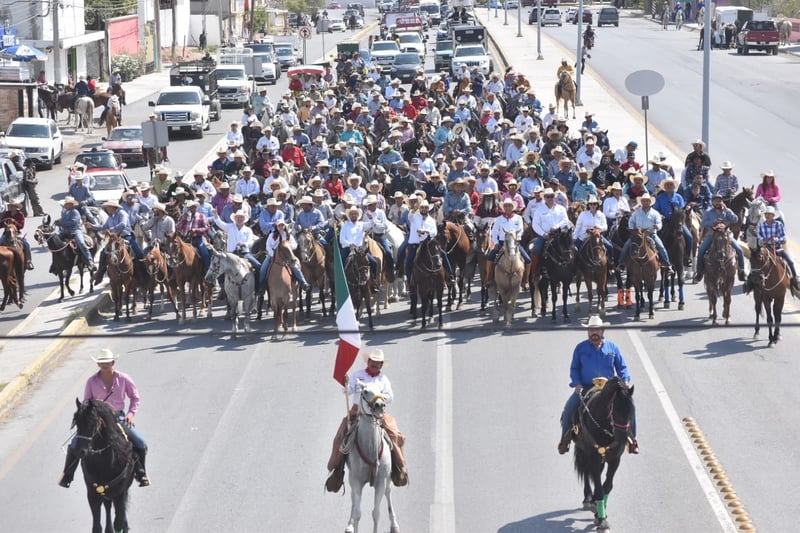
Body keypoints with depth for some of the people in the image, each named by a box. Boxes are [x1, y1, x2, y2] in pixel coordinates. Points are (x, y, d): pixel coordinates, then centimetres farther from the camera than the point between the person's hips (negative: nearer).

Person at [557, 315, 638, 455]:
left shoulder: (612, 347, 6)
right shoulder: (581, 348, 3)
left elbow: (622, 367, 10)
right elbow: (574, 369, 6)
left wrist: (625, 381, -8)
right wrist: (577, 384, -11)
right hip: (585, 388, 0)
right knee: (569, 409, -18)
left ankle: (631, 438, -1)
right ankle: (565, 439, 3)